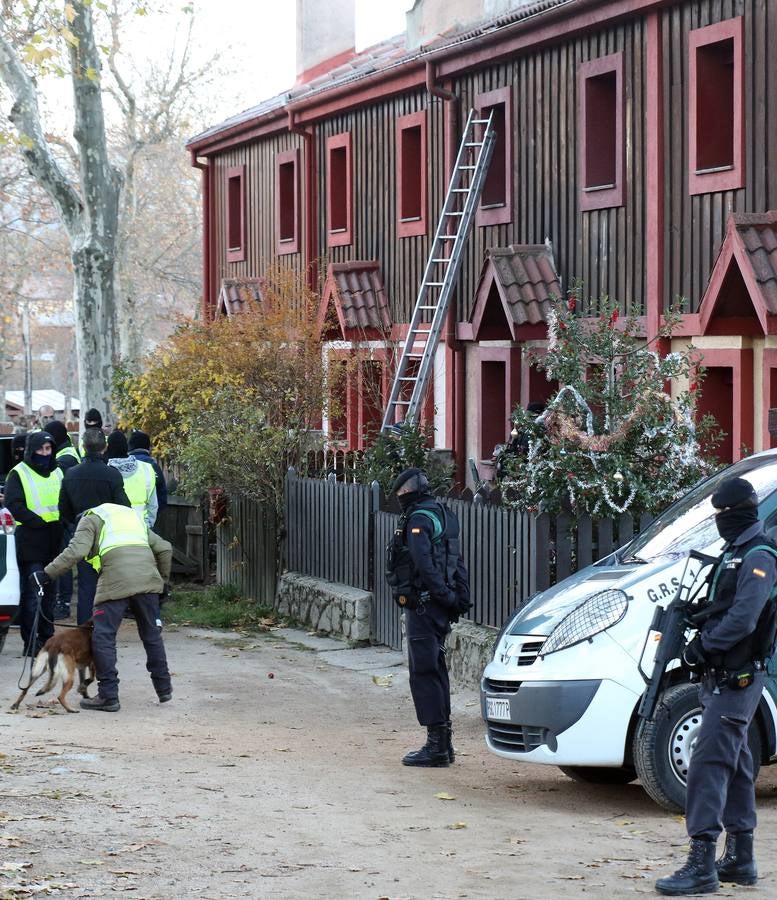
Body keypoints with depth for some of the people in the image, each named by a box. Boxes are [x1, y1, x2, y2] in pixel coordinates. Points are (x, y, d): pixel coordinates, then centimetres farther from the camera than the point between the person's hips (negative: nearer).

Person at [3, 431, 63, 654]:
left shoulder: (57, 473, 15)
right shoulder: (18, 474, -2)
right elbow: (14, 505, -10)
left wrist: (60, 523, 3)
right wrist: (40, 523, -17)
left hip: (53, 542, 6)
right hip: (30, 542, -6)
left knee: (49, 592, 10)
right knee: (32, 592, -9)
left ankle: (47, 636, 17)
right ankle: (31, 642, -8)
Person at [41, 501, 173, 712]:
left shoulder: (90, 519, 17)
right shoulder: (134, 517, 34)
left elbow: (76, 551, -1)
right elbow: (164, 548, 26)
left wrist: (48, 573, 2)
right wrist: (163, 580, 36)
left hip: (116, 580, -5)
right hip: (148, 579, 5)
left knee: (103, 638, 2)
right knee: (152, 635, 18)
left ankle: (109, 696, -1)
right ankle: (164, 688, 25)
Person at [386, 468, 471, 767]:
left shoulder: (419, 520, -13)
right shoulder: (444, 515, 17)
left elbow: (425, 564, -24)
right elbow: (458, 563, 17)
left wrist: (443, 595, -20)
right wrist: (461, 597, 14)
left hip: (422, 605, -9)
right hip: (440, 608, 9)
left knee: (424, 673, -7)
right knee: (436, 671, 15)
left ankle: (436, 745, -8)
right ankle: (443, 741, 20)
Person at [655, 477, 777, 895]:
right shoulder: (734, 555, 17)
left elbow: (742, 620, -23)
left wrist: (704, 646, -16)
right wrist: (703, 644, 6)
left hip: (737, 679, -10)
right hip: (720, 677, 10)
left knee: (709, 763, -15)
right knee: (734, 766, 14)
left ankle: (701, 864, -18)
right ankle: (740, 859, 22)